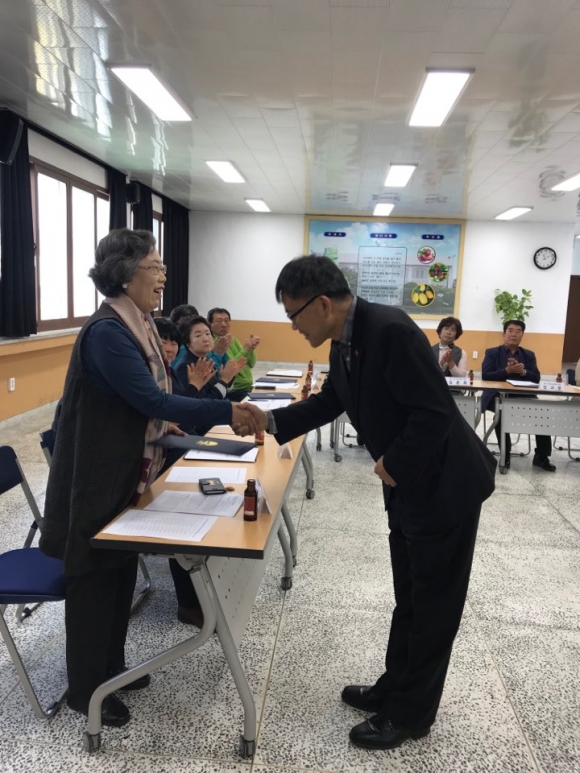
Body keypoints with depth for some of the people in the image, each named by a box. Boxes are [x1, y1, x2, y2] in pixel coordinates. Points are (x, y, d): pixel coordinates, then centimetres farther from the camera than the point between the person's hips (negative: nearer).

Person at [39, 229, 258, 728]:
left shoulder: (137, 324, 6)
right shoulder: (107, 332, -24)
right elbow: (149, 398, -30)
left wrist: (163, 423, 7)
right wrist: (226, 413, -32)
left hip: (128, 473, 9)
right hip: (98, 477, -9)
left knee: (122, 572, 19)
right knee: (95, 577, 7)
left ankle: (110, 667, 39)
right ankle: (85, 689, 27)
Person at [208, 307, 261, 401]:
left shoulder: (233, 339, 14)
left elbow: (251, 364, 11)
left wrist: (251, 349, -8)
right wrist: (245, 349, -23)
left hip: (249, 388, 8)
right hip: (234, 391, -8)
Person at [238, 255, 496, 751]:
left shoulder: (390, 329, -28)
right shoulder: (345, 342, 1)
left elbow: (434, 413, -29)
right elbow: (329, 402, 13)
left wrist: (394, 464, -16)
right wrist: (272, 421, 2)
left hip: (445, 484, -9)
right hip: (408, 485, 9)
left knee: (433, 603, 9)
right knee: (410, 597, 22)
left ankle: (411, 713, 27)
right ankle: (395, 688, 41)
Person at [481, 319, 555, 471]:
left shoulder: (529, 355, 18)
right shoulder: (492, 353, 9)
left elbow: (536, 378, 8)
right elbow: (485, 376, -5)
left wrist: (523, 371, -13)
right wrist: (507, 371, -16)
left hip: (522, 395, 3)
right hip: (497, 395, -3)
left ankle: (541, 456, -11)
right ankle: (505, 454, -19)